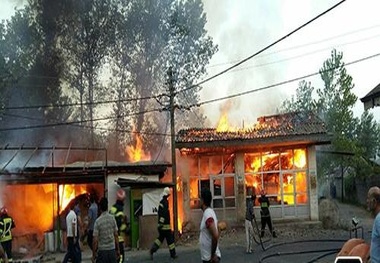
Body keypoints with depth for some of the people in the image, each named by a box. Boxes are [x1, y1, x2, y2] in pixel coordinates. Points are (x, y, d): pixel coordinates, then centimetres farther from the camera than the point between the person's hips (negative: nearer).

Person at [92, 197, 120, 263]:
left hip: (102, 251, -2)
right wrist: (118, 250, 11)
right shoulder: (112, 218, -2)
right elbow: (116, 235, 2)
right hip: (112, 249, 3)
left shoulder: (98, 221, -10)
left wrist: (94, 253, 1)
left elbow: (95, 240, -9)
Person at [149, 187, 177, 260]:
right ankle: (173, 254, 9)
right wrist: (161, 223, -28)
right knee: (170, 239, 2)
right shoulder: (165, 202, -18)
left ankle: (152, 250, 3)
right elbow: (164, 214, -25)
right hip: (165, 225, -9)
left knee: (160, 238, 13)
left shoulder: (161, 202, 12)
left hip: (161, 225, 9)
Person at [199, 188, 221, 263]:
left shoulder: (208, 214, -20)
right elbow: (215, 235, 18)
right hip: (207, 257, 10)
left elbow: (215, 235, -28)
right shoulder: (208, 212, 10)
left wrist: (213, 255, -20)